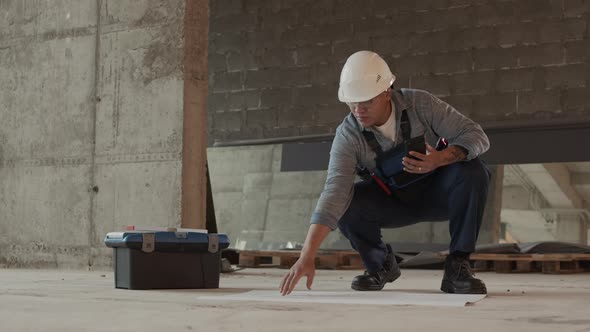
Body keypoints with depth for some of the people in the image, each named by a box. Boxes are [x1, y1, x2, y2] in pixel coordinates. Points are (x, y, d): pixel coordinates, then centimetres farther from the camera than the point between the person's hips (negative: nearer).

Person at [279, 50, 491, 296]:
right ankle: (380, 264, 3)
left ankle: (457, 267, -18)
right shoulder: (347, 135, -25)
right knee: (346, 203, -28)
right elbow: (334, 193, -35)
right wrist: (307, 257, -47)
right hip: (393, 203, 1)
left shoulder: (420, 104, -24)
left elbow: (477, 137, -23)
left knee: (471, 170, -32)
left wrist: (440, 158, -45)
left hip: (437, 193, 0)